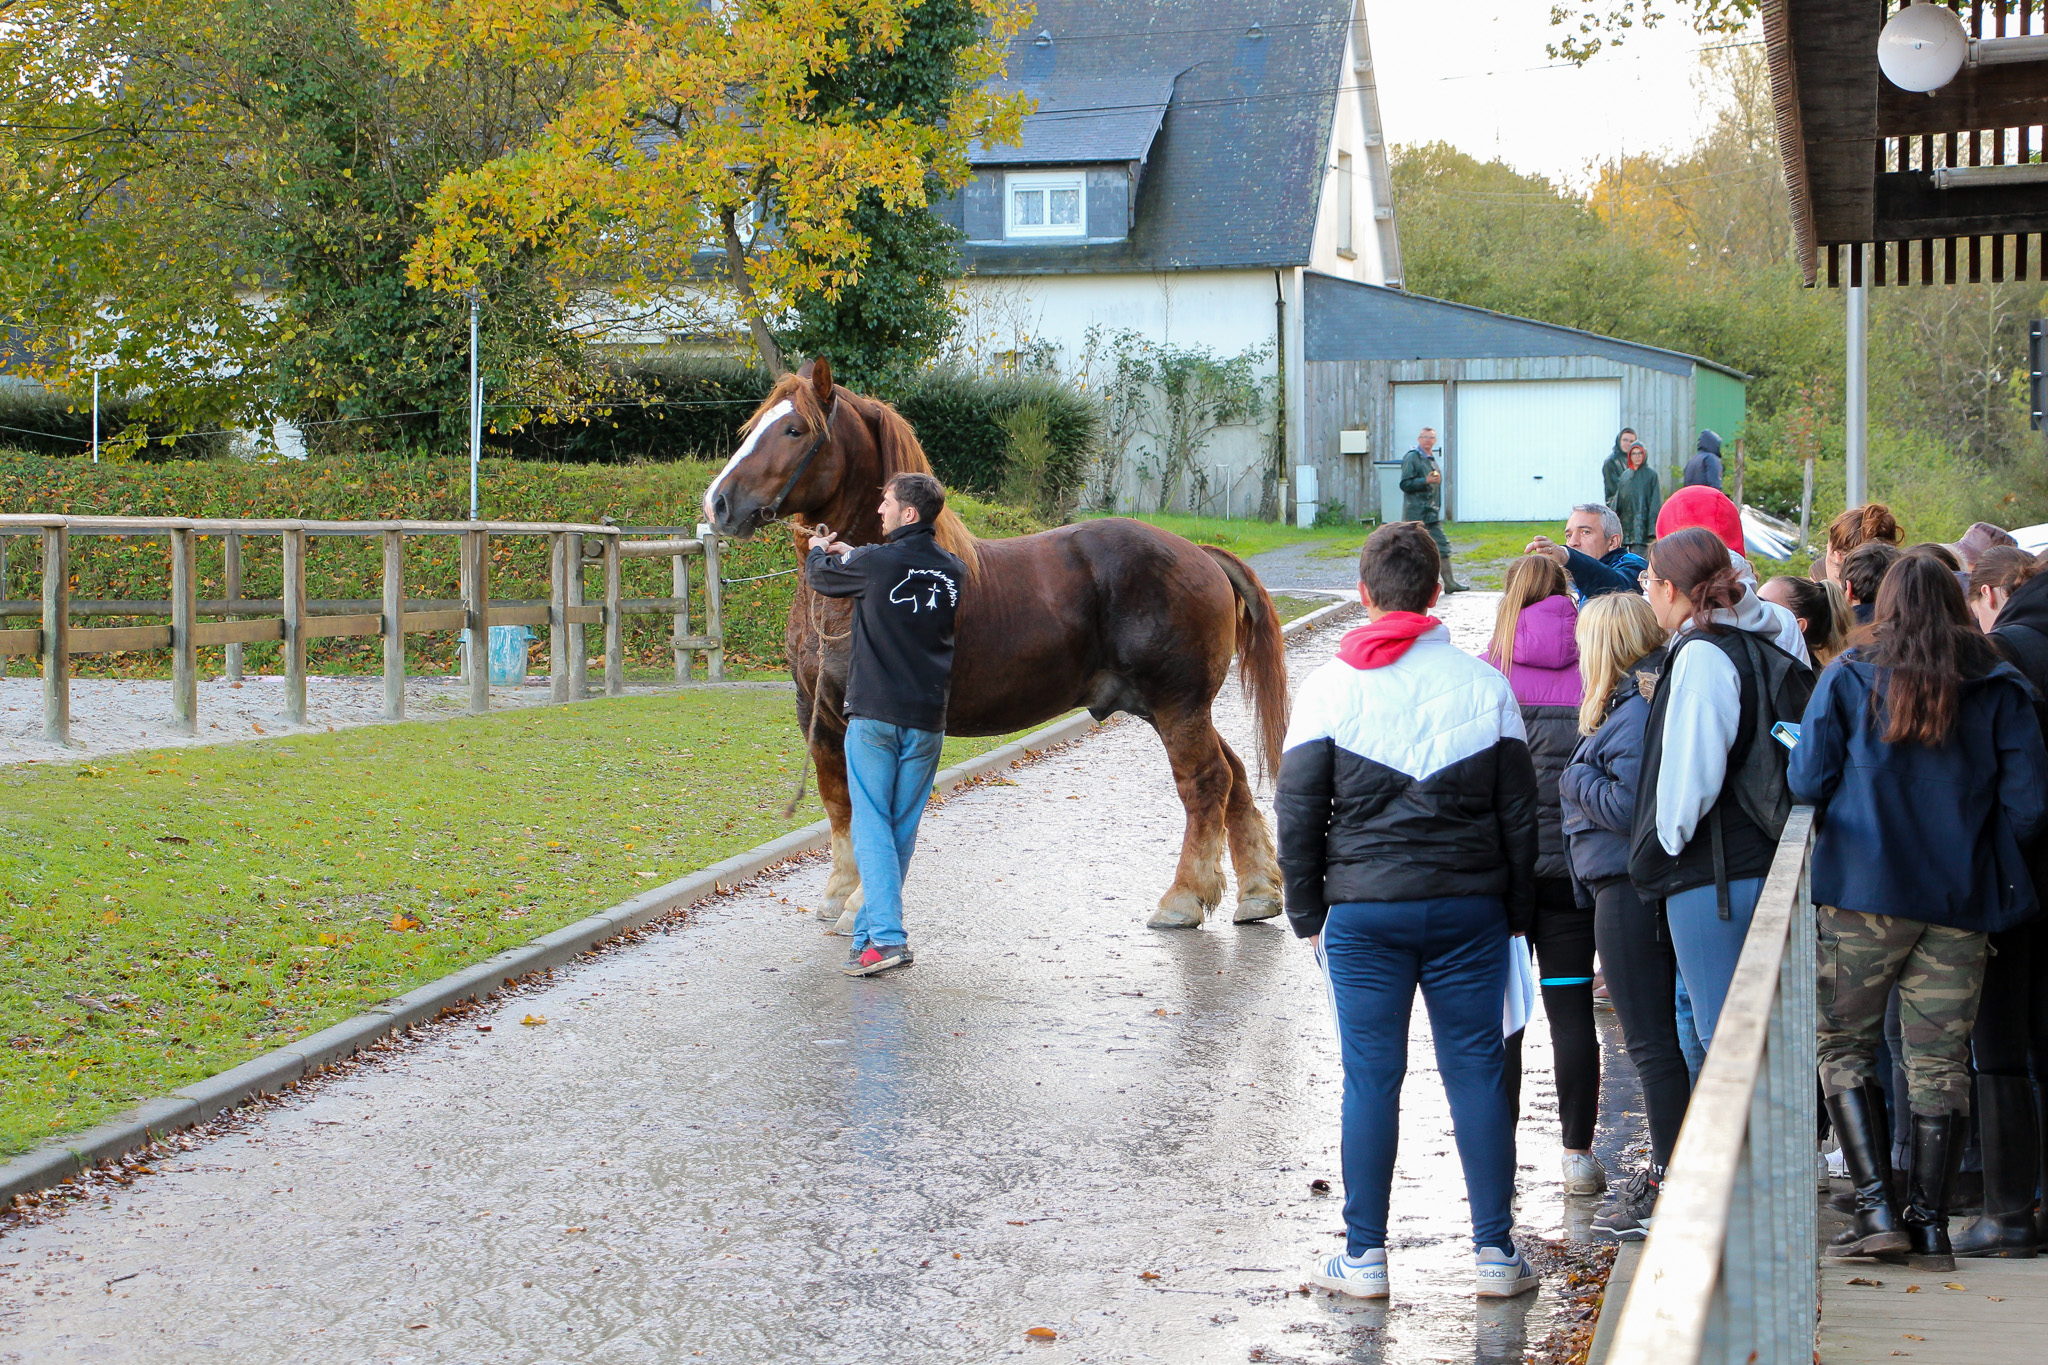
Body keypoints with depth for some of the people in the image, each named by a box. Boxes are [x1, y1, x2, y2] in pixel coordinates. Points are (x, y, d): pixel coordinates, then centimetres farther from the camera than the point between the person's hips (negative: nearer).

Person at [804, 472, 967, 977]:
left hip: (874, 713, -5)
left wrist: (818, 552, 32)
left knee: (872, 825, -4)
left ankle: (885, 936, -15)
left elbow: (820, 575, 7)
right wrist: (850, 554, 36)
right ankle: (872, 926, 19)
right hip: (927, 719, 5)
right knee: (903, 829, 11)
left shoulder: (874, 564, -11)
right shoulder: (954, 571, 6)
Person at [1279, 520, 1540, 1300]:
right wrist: (1516, 911, 14)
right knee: (1477, 1073, 7)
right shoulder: (1484, 685, 2)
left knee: (1371, 1079, 4)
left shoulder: (1331, 687, -4)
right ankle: (1496, 1253, 10)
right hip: (1469, 907, 1)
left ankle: (1364, 1258, 9)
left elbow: (1297, 813, -3)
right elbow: (1519, 811, 6)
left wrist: (1307, 913, 7)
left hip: (1363, 912, -1)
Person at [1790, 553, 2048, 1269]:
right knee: (1941, 1061, 8)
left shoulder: (1849, 678, -2)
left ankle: (1875, 1206, -2)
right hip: (1962, 899, 2)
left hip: (1862, 891, -2)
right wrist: (1977, 855, 12)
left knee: (1843, 1044, 9)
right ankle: (1929, 1223, 9)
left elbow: (1807, 780, -2)